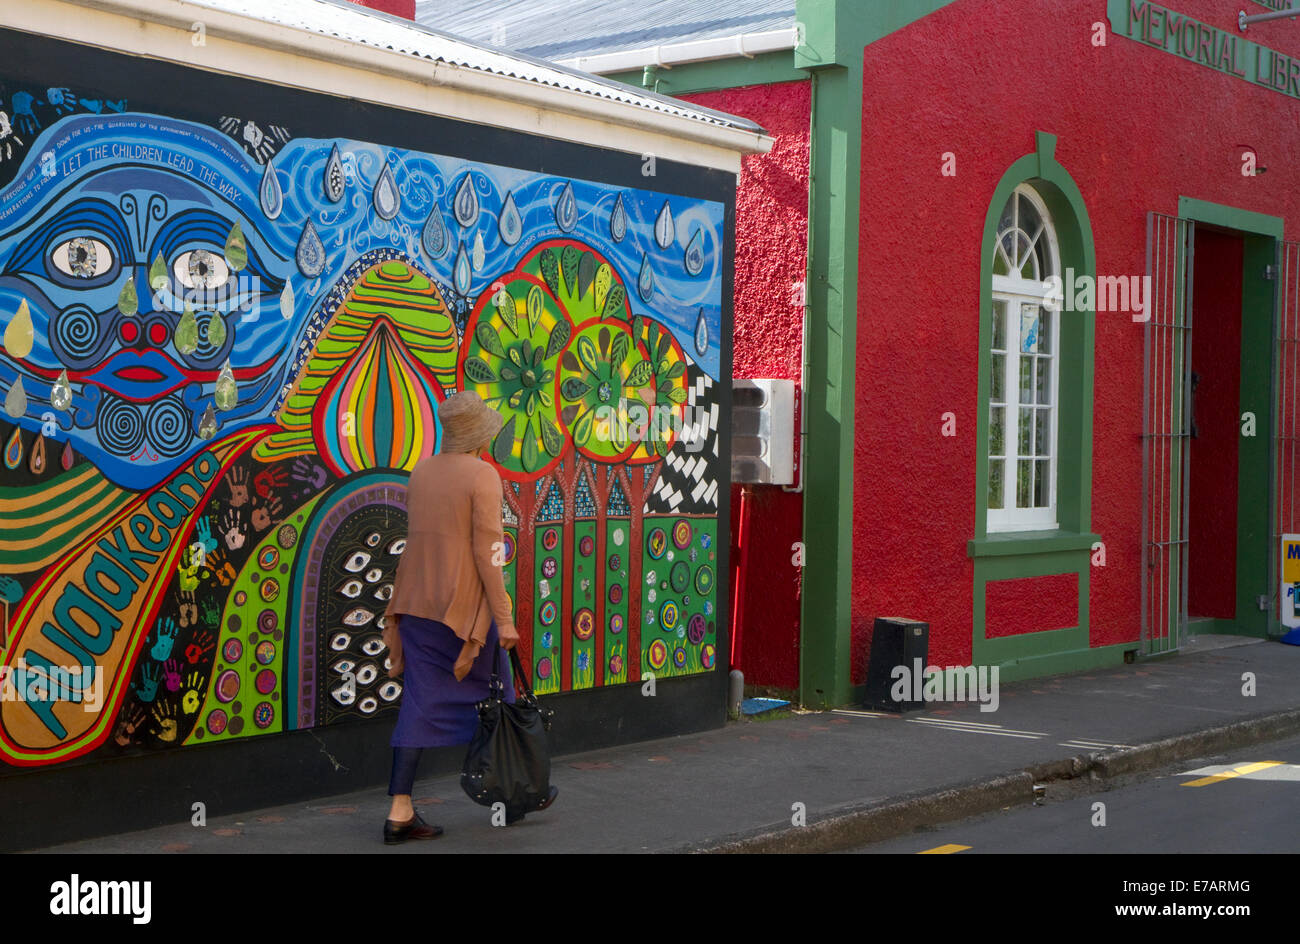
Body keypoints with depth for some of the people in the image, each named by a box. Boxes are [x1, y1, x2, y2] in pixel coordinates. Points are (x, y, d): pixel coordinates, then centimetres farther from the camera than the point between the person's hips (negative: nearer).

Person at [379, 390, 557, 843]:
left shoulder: (421, 471, 8)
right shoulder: (482, 475, -12)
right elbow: (487, 552, -16)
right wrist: (503, 618, -13)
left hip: (416, 603, 6)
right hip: (464, 606, -6)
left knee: (419, 701, 5)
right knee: (495, 695, 12)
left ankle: (400, 811, -1)